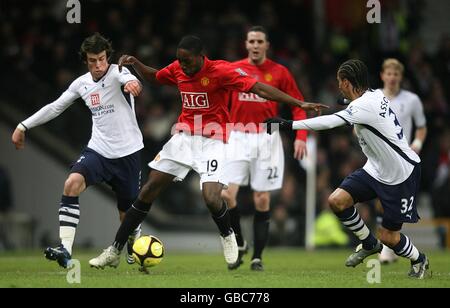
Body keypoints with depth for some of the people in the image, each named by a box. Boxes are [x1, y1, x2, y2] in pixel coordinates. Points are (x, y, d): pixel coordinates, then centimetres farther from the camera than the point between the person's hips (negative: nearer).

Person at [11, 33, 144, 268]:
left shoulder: (117, 73, -12)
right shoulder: (81, 83, 4)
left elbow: (128, 79, -38)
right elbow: (55, 107, 15)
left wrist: (131, 82, -63)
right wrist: (23, 126, 13)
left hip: (127, 152, -3)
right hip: (98, 149, 3)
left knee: (127, 213, 5)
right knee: (72, 183, -25)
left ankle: (134, 251, 40)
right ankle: (65, 251, -29)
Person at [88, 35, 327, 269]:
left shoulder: (221, 71, -17)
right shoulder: (177, 69, 0)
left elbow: (259, 89, -19)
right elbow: (153, 77, 23)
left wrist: (300, 104, -24)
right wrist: (134, 63, 4)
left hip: (212, 141, -5)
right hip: (184, 136, 5)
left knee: (212, 199, -22)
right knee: (148, 191, 1)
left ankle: (227, 236, 13)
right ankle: (115, 251, 8)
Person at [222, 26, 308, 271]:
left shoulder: (279, 72, 1)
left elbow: (298, 106, 4)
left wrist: (301, 137, -8)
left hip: (267, 140, -1)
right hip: (238, 138, 1)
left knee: (262, 200, 0)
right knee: (226, 194, -13)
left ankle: (257, 257, 9)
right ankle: (239, 244, 8)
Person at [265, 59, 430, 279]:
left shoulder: (365, 106, -26)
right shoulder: (376, 95, -1)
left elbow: (329, 122, -33)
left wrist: (289, 124, -32)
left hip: (401, 175, -9)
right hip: (376, 169, 9)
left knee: (389, 237, -2)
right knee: (337, 201, -7)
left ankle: (419, 260, 29)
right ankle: (369, 244, 15)